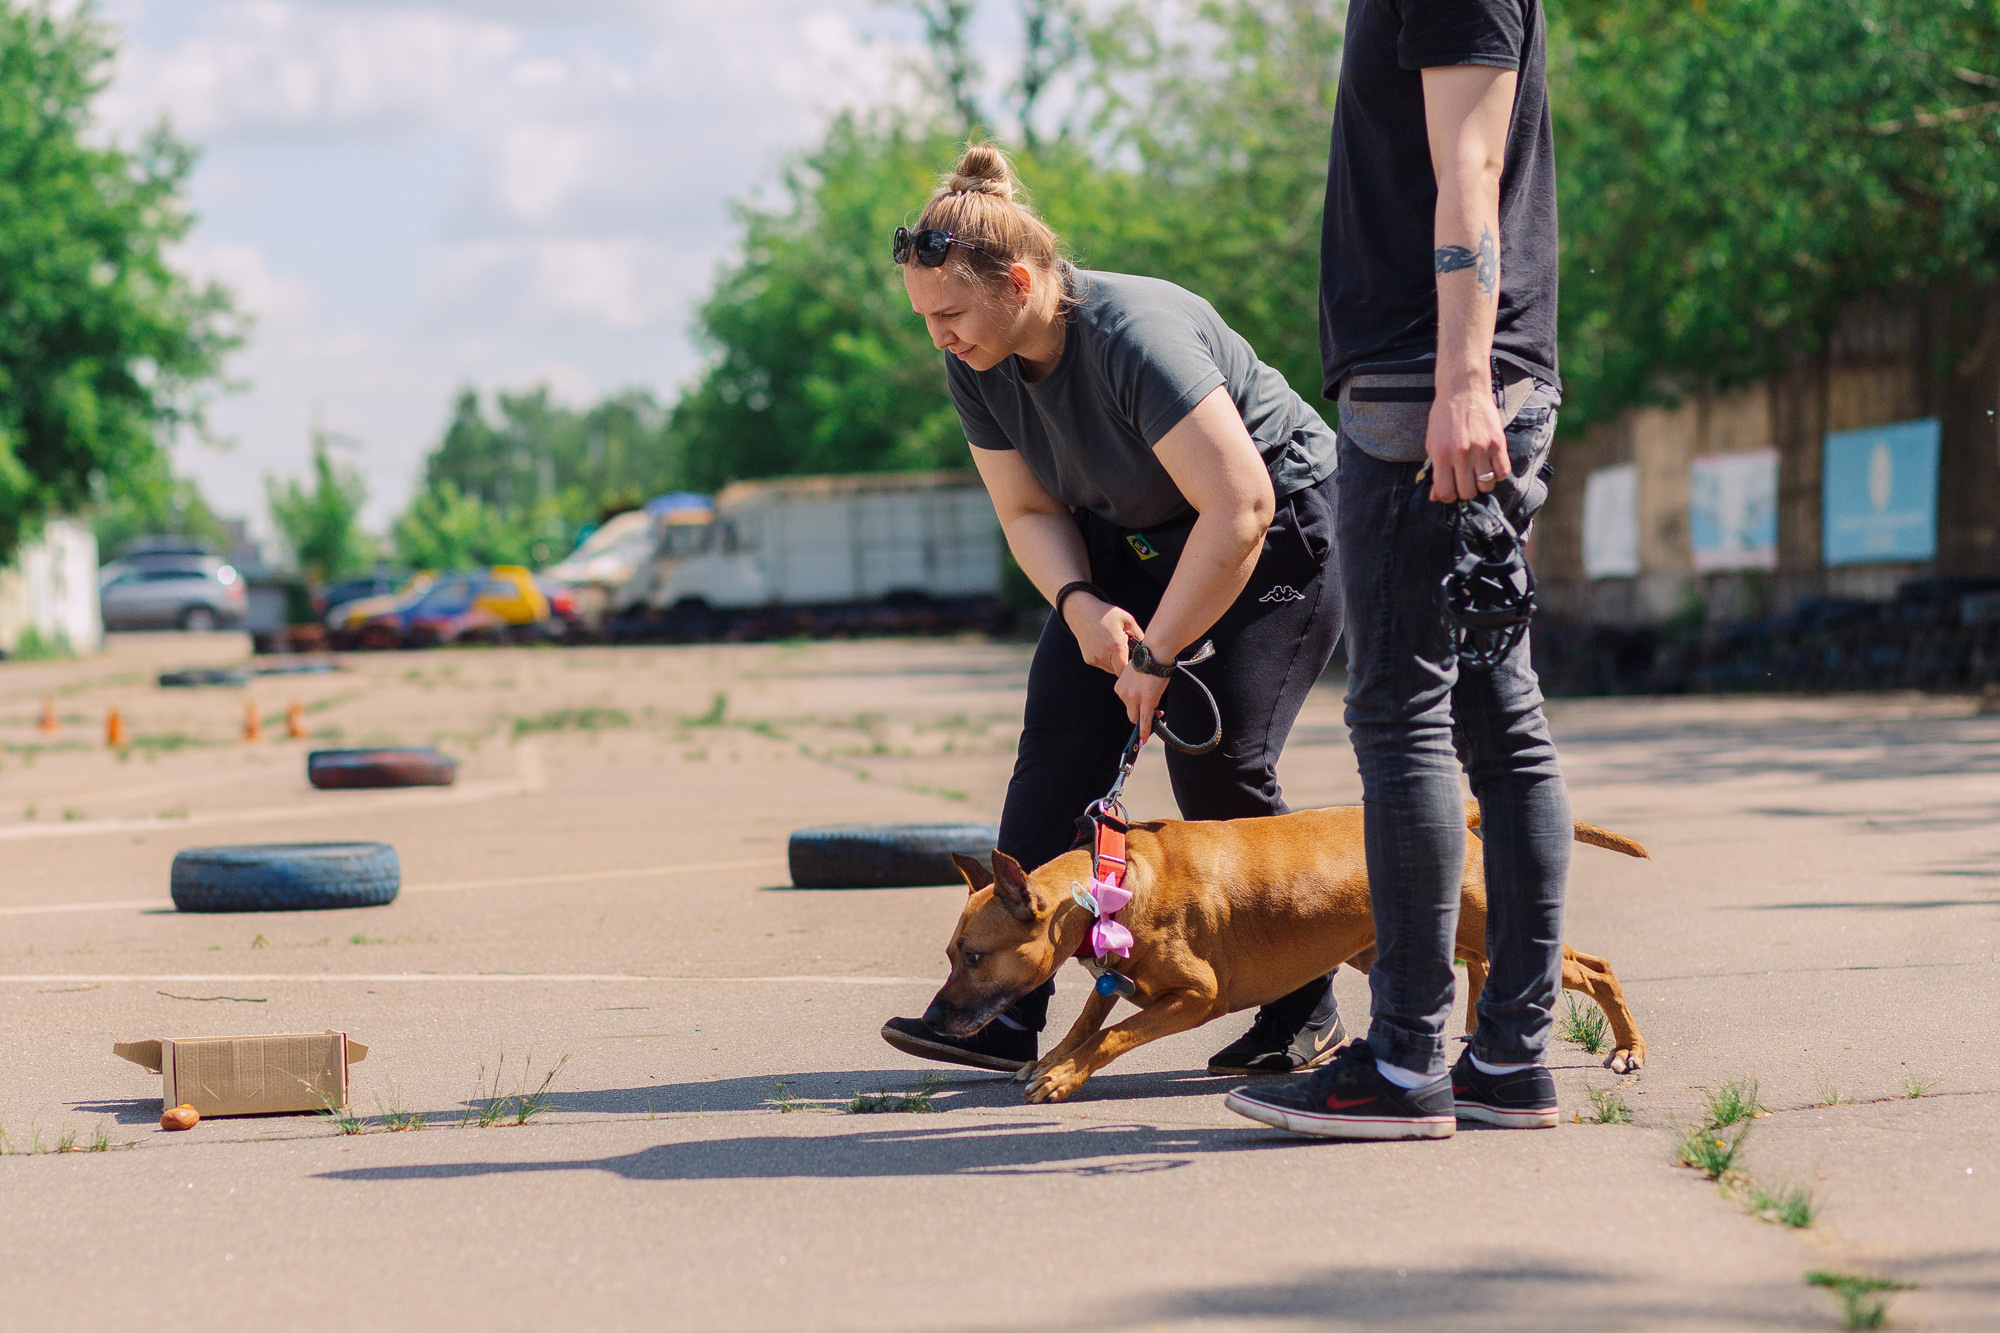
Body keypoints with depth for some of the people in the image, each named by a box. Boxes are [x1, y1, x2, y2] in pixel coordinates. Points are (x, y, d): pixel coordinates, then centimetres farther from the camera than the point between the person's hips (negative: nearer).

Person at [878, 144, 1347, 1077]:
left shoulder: (1135, 333, -34)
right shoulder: (976, 366, -10)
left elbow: (1238, 509, -34)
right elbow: (1028, 511, 0)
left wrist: (1154, 656, -28)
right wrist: (1081, 606, -21)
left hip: (1281, 526, -7)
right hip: (1134, 542, 7)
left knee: (1218, 761, -16)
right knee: (1060, 737, -9)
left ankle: (1303, 1014, 1)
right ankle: (1006, 1009, -11)